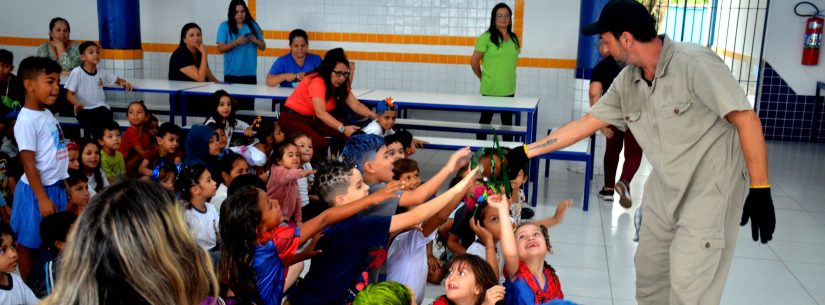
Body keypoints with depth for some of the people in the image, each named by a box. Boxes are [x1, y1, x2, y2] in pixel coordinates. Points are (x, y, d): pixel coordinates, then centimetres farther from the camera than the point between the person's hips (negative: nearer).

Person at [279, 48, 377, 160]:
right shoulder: (317, 81, -25)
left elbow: (355, 105, -9)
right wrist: (343, 128, -46)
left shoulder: (340, 84, -2)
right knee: (320, 144, -34)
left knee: (350, 136, -16)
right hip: (293, 118, -7)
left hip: (314, 119, 7)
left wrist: (373, 115, -28)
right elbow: (320, 113, -35)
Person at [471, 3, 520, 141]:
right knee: (485, 120, 8)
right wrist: (483, 78, 2)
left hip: (509, 89, 5)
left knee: (507, 121, 14)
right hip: (490, 89, -5)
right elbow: (474, 62, -7)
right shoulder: (486, 37, -10)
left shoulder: (514, 38, 7)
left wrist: (508, 79, 12)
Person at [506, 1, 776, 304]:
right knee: (648, 270, 16)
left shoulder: (695, 63, -22)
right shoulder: (626, 82, 1)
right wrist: (527, 151, 6)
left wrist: (760, 190, -22)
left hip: (708, 191, -7)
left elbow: (746, 119, -21)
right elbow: (586, 123, 7)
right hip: (664, 191, 8)